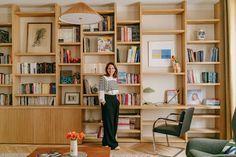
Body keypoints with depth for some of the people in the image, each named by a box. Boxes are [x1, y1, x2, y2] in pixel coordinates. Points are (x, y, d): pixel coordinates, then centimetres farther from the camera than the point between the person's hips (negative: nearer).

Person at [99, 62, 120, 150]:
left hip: (115, 100, 8)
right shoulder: (103, 78, -6)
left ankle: (106, 142, 22)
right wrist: (103, 101, -16)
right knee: (109, 121, -4)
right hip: (107, 100, -8)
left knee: (115, 121, 9)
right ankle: (112, 144, 4)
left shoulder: (115, 78, 14)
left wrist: (117, 100, 16)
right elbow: (101, 91, -11)